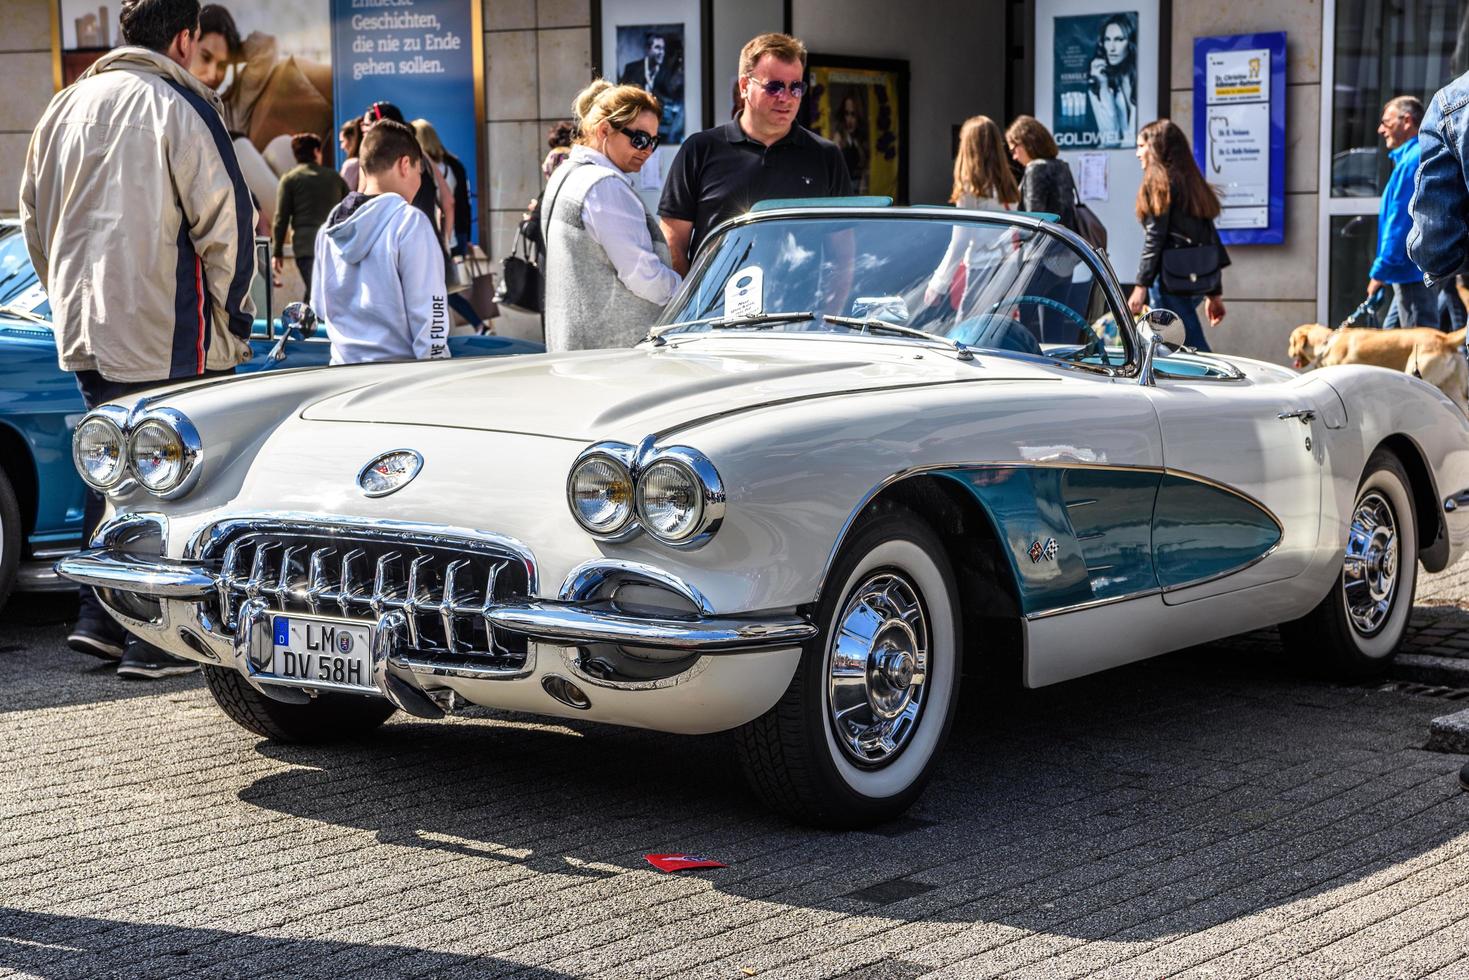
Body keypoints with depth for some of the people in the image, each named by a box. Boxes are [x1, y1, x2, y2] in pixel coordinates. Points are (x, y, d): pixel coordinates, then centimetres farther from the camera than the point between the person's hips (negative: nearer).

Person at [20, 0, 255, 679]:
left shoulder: (67, 106, 12)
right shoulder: (178, 108, -10)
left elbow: (33, 215, 19)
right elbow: (223, 220, -13)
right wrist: (232, 312, -1)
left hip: (83, 326, 7)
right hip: (167, 336, -7)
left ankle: (98, 618, 17)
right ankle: (153, 640, 1)